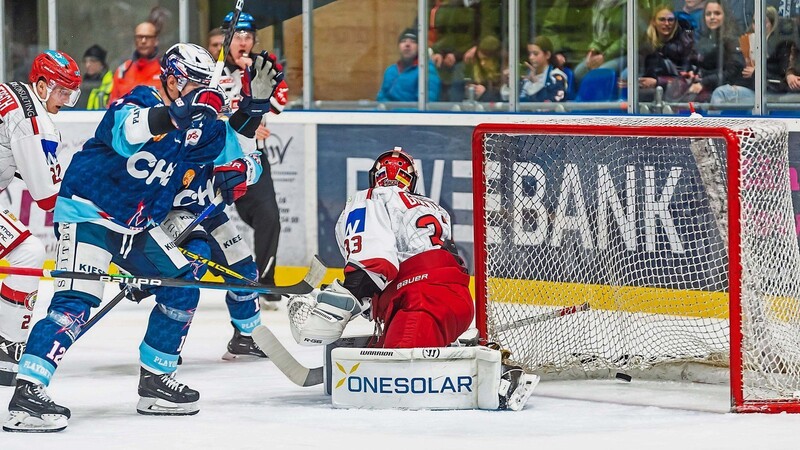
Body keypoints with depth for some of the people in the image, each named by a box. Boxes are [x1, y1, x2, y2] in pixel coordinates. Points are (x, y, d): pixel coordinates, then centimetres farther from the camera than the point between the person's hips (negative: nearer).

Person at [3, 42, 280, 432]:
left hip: (137, 225, 9)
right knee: (76, 301, -22)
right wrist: (179, 111, -53)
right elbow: (126, 132, -41)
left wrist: (254, 105, -1)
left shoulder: (195, 128, 4)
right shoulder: (137, 104, -19)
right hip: (87, 214, -9)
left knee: (180, 288, 7)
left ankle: (154, 383, 19)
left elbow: (233, 146, 14)